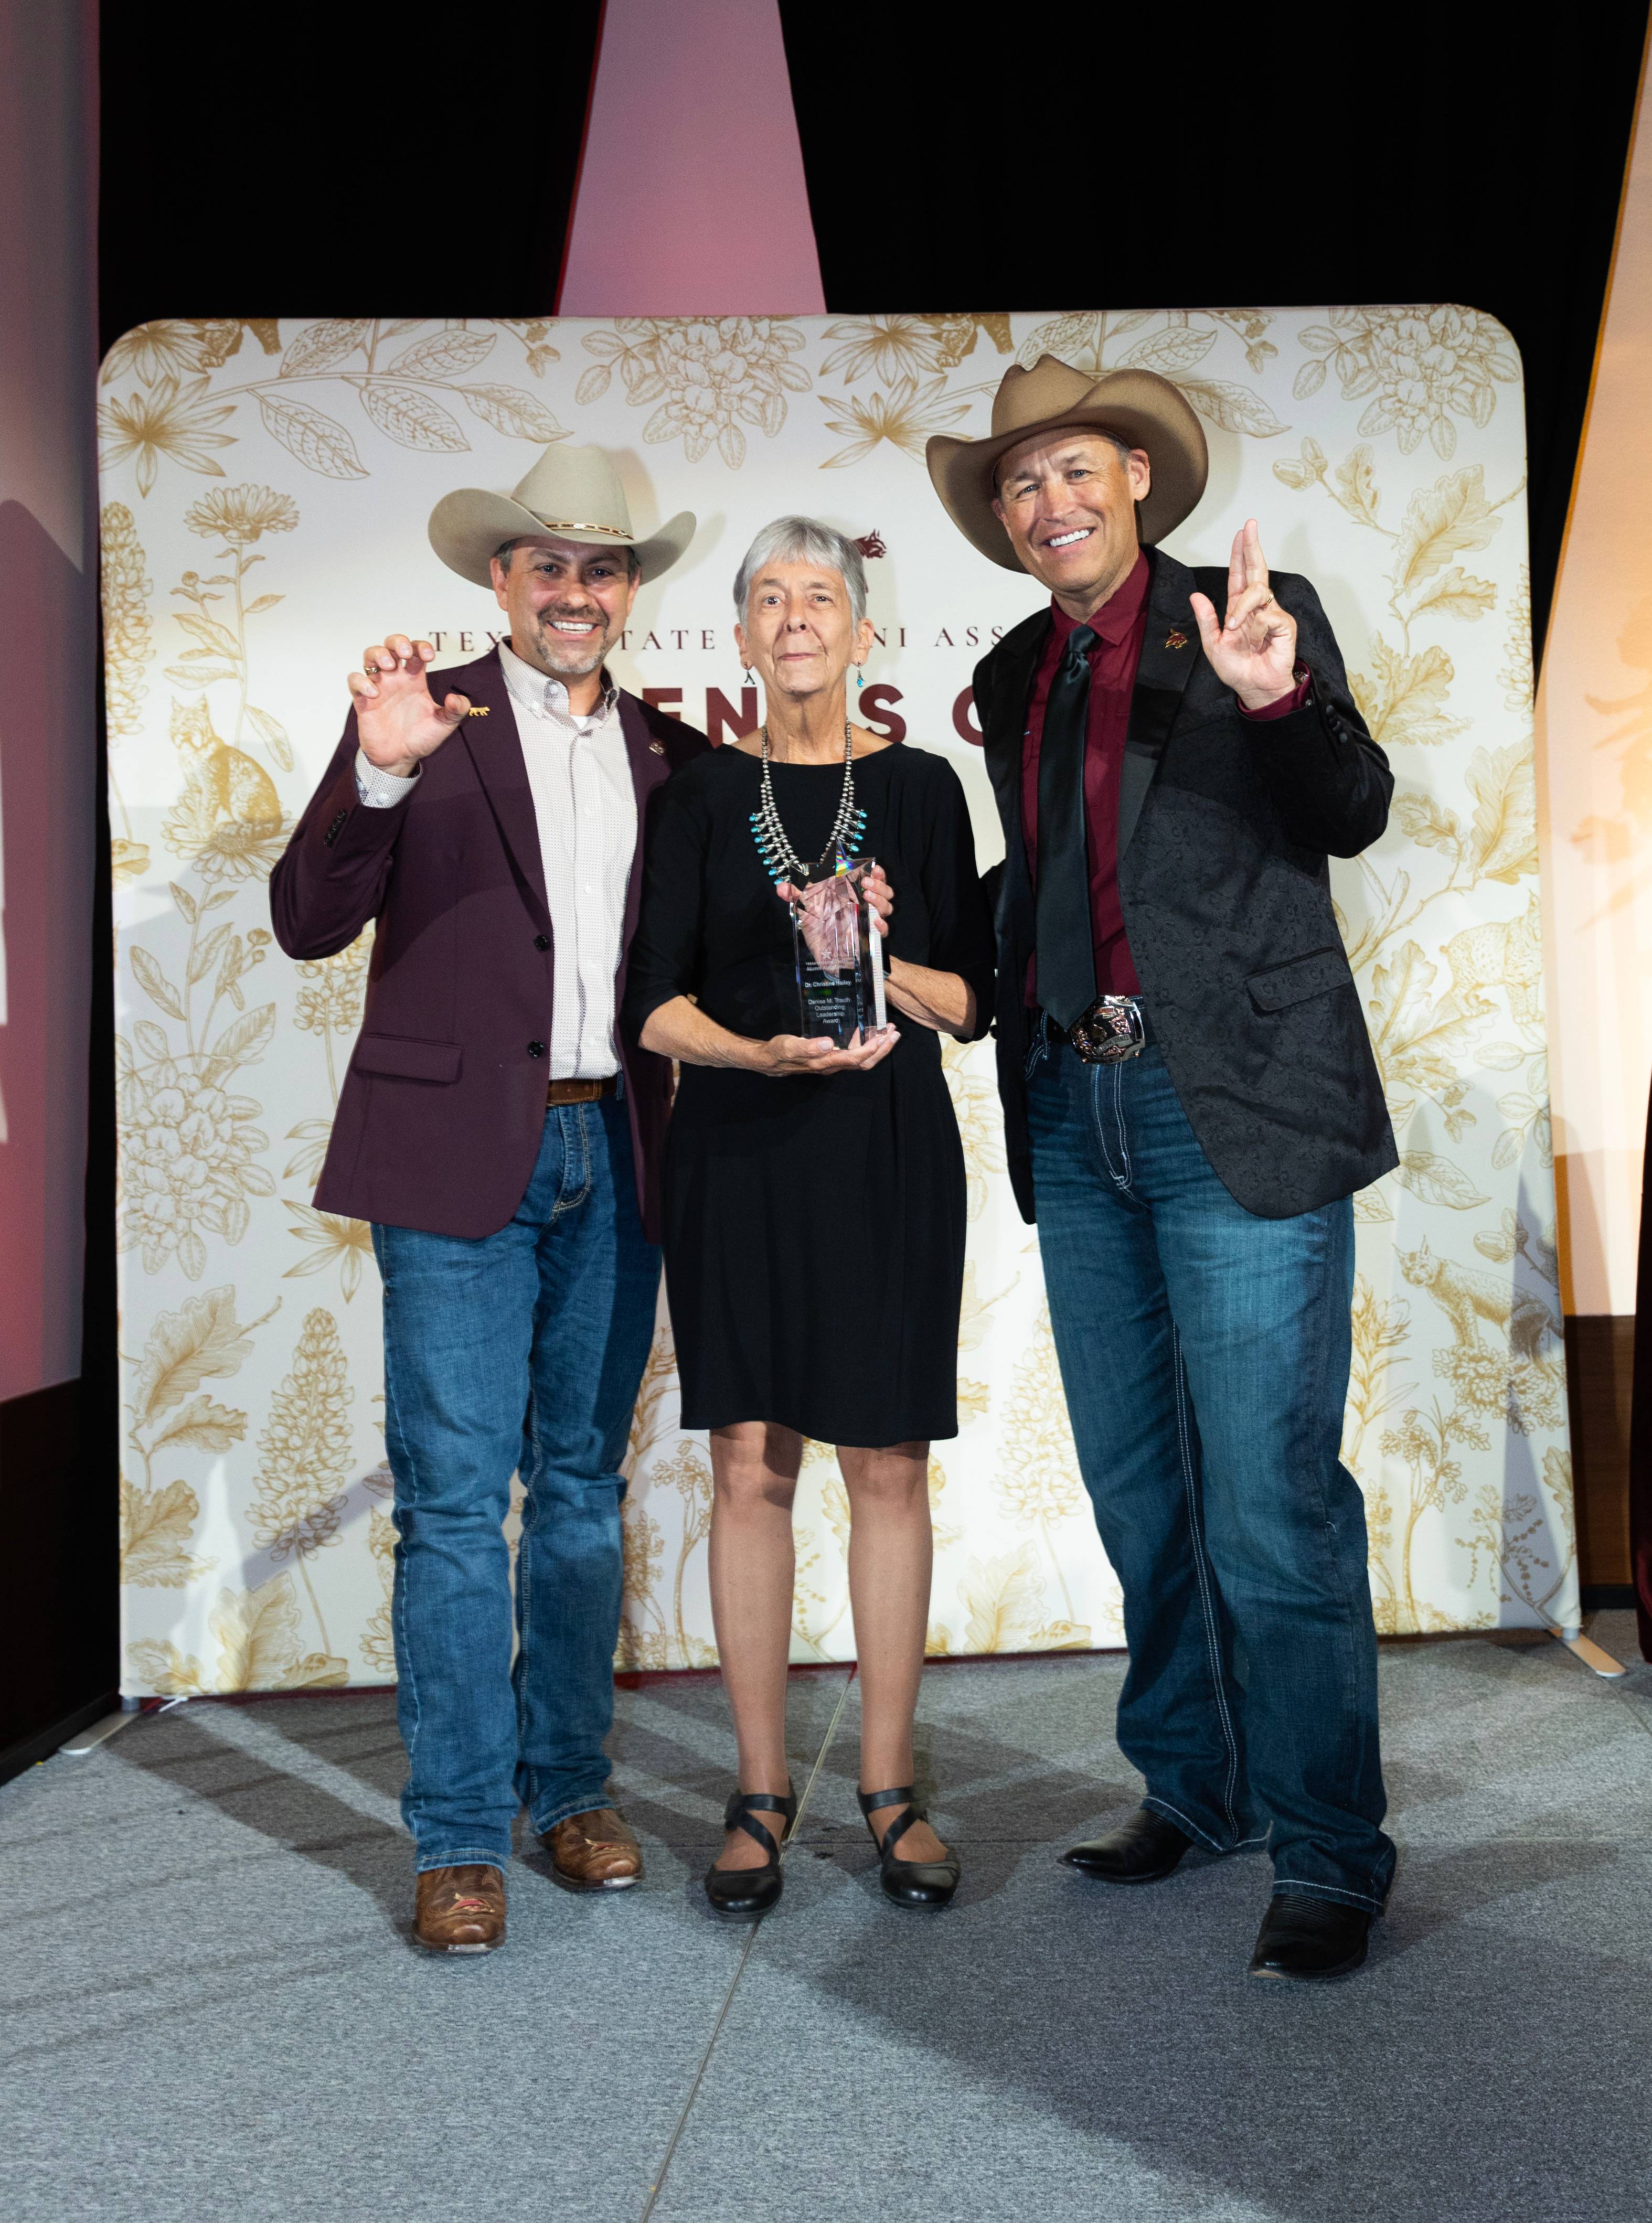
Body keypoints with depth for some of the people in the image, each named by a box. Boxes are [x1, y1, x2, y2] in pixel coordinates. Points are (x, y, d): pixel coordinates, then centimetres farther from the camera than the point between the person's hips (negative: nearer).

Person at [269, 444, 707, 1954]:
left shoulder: (672, 756, 14)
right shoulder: (421, 720, 2)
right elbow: (307, 923, -6)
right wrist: (380, 773, -22)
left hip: (612, 1155, 4)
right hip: (462, 1153, -4)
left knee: (584, 1488, 12)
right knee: (454, 1499, -2)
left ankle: (570, 1786, 25)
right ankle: (461, 1837, 8)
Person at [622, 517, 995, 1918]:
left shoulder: (920, 789, 6)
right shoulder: (702, 797, 7)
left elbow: (973, 1000, 4)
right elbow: (654, 1002, 1)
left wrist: (882, 965, -16)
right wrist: (765, 1051, -17)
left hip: (889, 1153, 0)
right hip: (739, 1156, 1)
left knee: (888, 1468, 3)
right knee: (750, 1468, 3)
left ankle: (890, 1787, 15)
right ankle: (762, 1789, 15)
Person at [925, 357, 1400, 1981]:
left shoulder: (1254, 618, -1)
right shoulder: (1014, 677, 16)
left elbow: (1350, 816, -13)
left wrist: (1277, 696, -31)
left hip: (1235, 1112, -6)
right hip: (1075, 1115, 6)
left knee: (1270, 1505, -6)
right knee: (1138, 1490, 14)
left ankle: (1329, 1858, 9)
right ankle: (1195, 1792, 30)